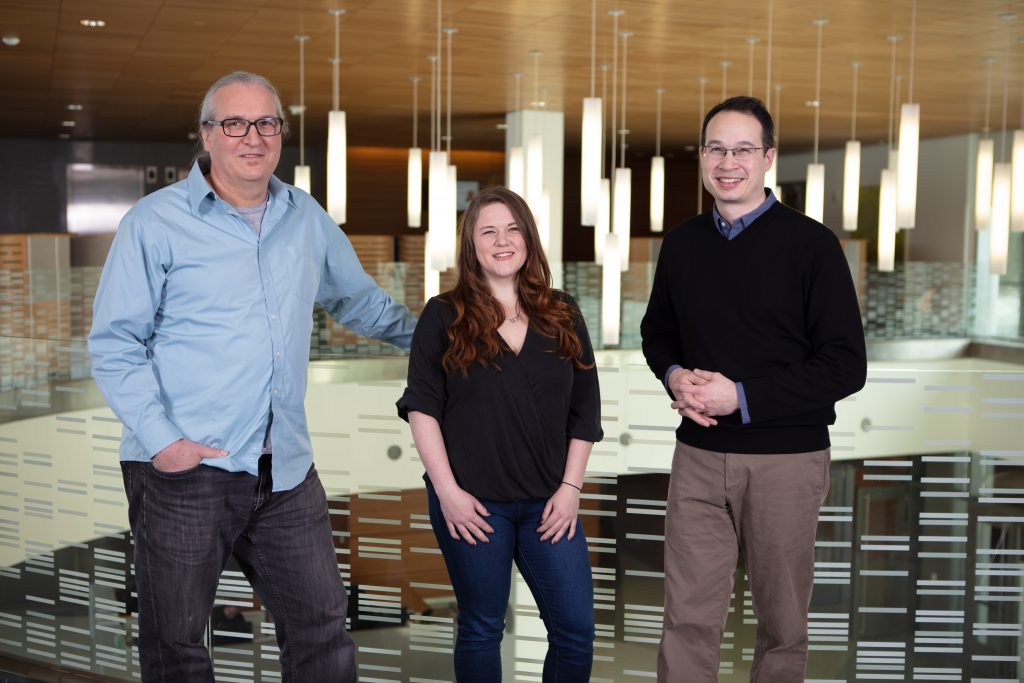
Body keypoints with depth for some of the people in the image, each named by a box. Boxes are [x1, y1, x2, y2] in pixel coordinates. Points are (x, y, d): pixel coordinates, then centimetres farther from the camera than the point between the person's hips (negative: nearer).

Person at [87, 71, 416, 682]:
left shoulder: (306, 218, 12)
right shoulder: (155, 222, -2)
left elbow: (359, 300, 29)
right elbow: (115, 343, -5)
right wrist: (160, 436, -16)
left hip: (287, 471, 4)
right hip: (183, 468, -4)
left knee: (322, 628, 8)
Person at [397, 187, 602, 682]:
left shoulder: (562, 317, 8)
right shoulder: (444, 317, 1)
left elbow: (584, 411, 9)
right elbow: (421, 407, -3)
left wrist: (570, 487, 0)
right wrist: (447, 490, -10)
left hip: (548, 502, 3)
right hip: (471, 502, -2)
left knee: (576, 629, 3)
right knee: (481, 627, 8)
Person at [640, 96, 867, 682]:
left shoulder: (810, 243, -7)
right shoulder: (683, 244, 7)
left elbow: (846, 365, -10)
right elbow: (658, 332, 20)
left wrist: (742, 396, -17)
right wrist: (673, 375, -4)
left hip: (787, 458, -3)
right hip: (699, 453, 3)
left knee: (783, 622, 12)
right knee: (688, 617, 4)